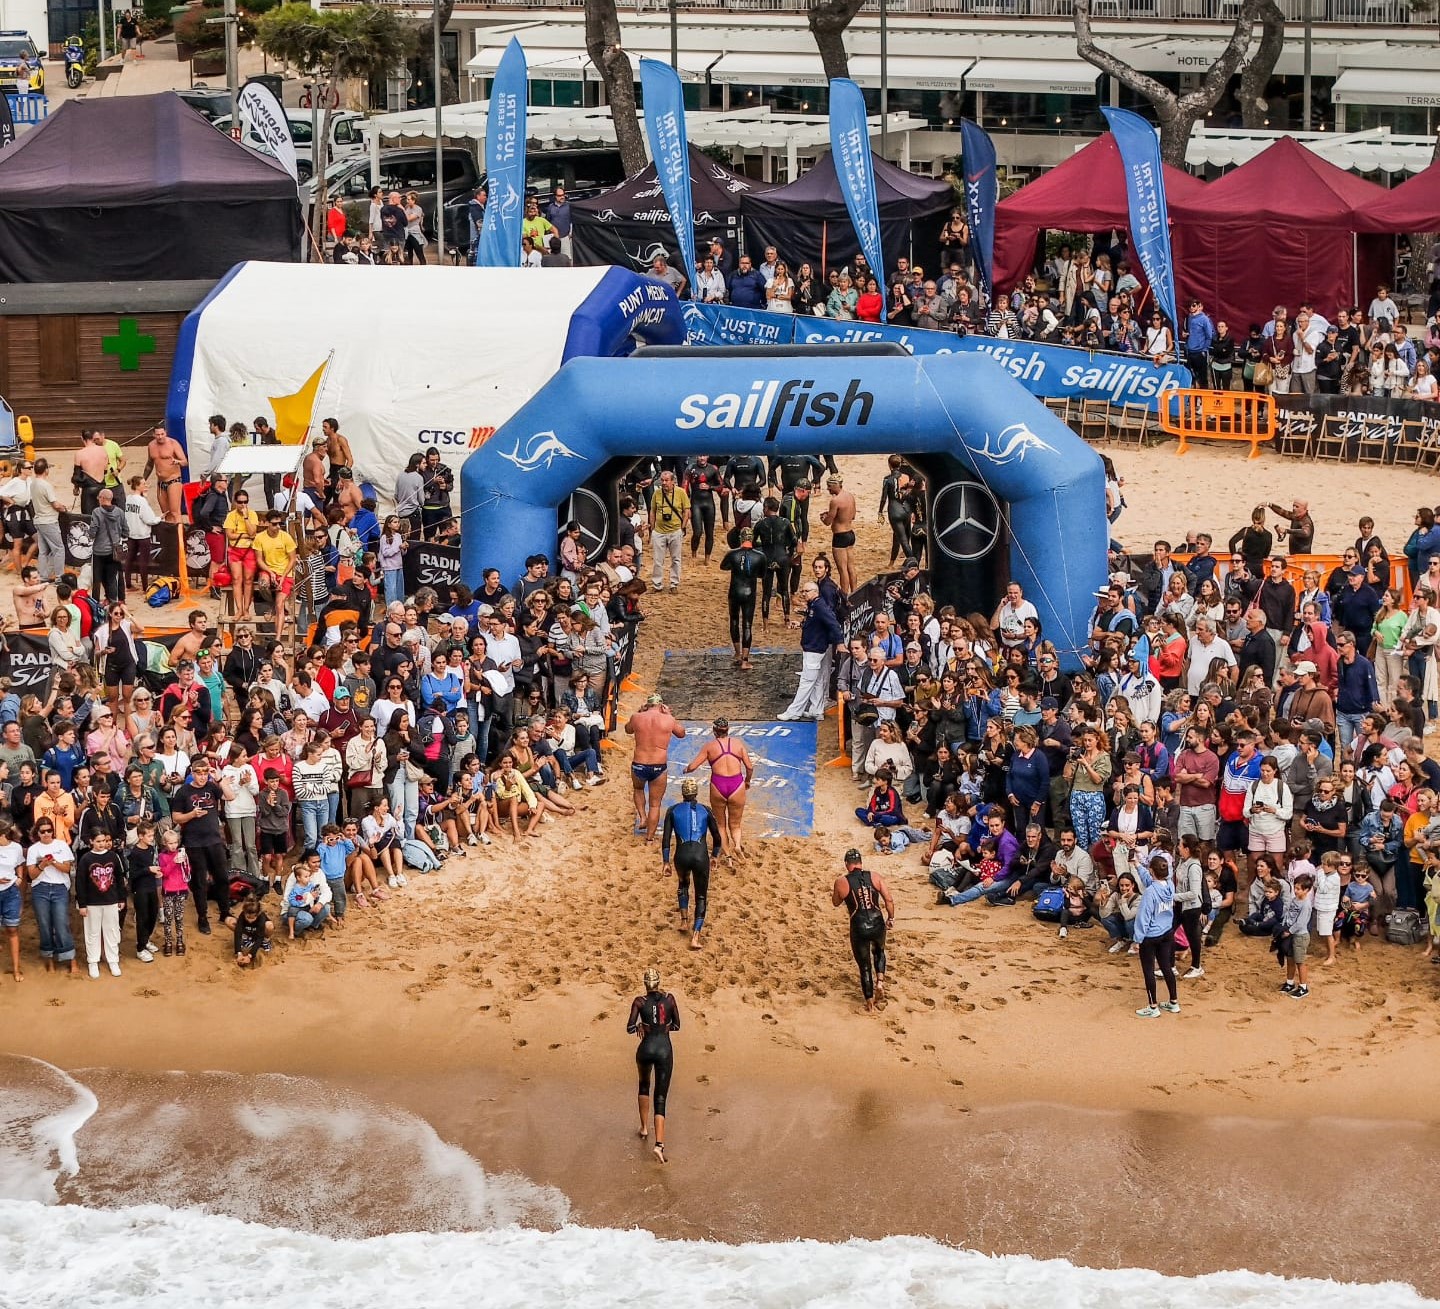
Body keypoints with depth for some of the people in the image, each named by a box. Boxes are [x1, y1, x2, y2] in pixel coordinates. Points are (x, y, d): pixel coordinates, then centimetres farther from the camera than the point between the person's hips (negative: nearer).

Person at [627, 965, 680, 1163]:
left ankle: (644, 1128, 38)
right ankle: (659, 1144, -16)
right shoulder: (669, 998, 0)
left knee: (644, 1086, 32)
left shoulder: (639, 1001, -4)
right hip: (665, 1049, 0)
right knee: (660, 1099, 0)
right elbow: (677, 1026, 8)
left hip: (646, 1049, 0)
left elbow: (630, 1028, -9)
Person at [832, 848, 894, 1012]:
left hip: (859, 928, -2)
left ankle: (870, 1003, 20)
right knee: (879, 952, 33)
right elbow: (889, 900, -2)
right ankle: (880, 980, 13)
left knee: (864, 966, 14)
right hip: (877, 924, 2)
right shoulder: (875, 877, -1)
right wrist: (890, 918, 13)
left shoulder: (841, 882, -5)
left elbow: (836, 902, 12)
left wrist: (833, 892, 31)